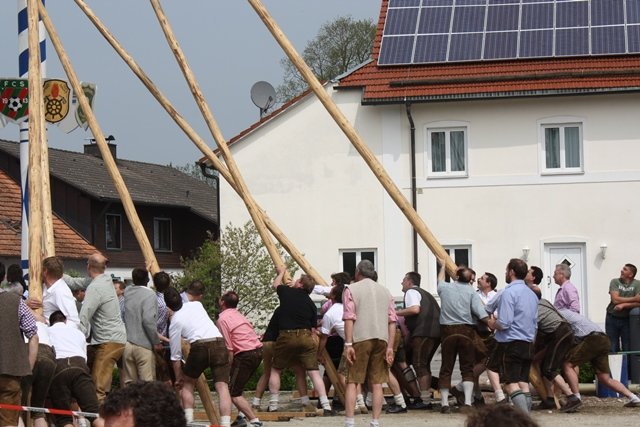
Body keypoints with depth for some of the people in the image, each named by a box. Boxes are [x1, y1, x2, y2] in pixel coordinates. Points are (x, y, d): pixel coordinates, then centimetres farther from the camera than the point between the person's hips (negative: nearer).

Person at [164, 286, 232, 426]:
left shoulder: (175, 322, 11)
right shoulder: (196, 304, 20)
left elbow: (175, 355, 14)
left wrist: (178, 378, 25)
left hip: (199, 346, -2)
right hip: (219, 342, 2)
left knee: (187, 384, 20)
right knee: (222, 387, -3)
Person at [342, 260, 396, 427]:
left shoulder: (351, 290, 4)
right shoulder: (385, 291, 16)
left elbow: (349, 318, -6)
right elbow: (392, 321, 8)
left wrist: (348, 344, -9)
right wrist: (390, 347, 5)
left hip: (360, 339, -3)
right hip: (381, 339, 4)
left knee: (352, 382, 0)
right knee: (377, 383, 6)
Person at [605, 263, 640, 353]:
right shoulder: (615, 282, -2)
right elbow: (615, 299, -14)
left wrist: (623, 305, -21)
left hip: (627, 319, 0)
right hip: (612, 319, 0)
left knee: (628, 348, 3)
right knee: (612, 348, 4)